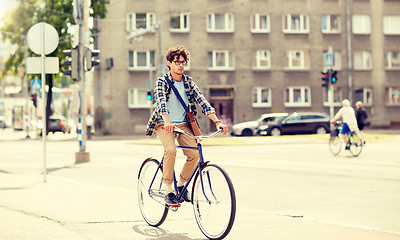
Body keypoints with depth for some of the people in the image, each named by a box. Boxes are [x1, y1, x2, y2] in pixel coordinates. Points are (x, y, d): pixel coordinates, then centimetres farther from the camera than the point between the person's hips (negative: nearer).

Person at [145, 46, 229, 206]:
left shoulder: (188, 82, 4)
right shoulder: (162, 82, -7)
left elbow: (202, 101, -7)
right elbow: (161, 101, -25)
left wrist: (217, 121, -21)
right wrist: (167, 121, -45)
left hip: (183, 124, 4)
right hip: (164, 124, -4)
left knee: (194, 153, -16)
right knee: (171, 150, -30)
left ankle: (182, 184, 8)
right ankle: (167, 188, -16)